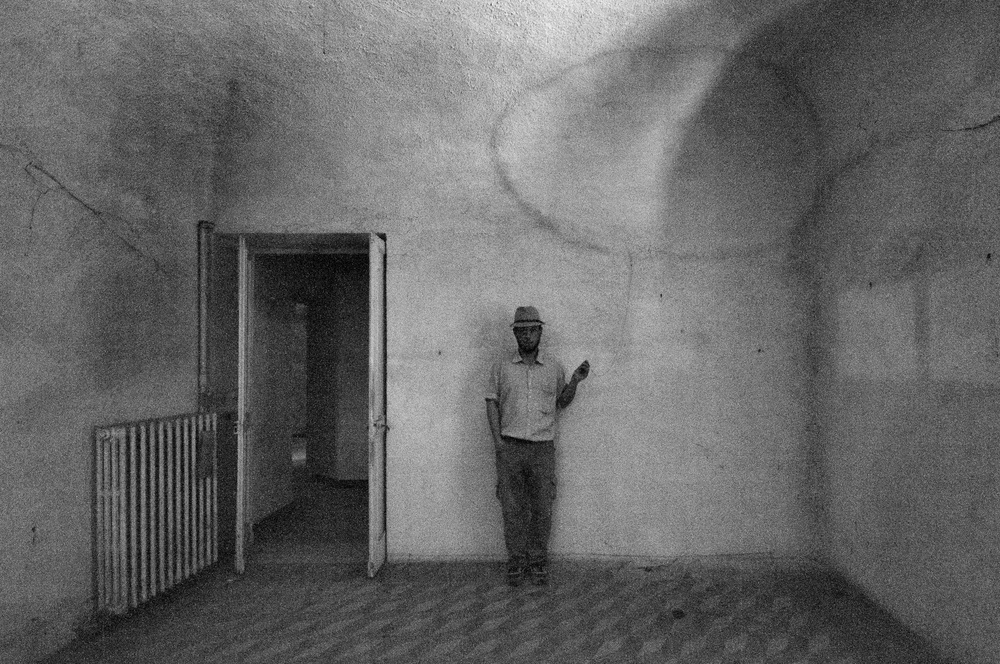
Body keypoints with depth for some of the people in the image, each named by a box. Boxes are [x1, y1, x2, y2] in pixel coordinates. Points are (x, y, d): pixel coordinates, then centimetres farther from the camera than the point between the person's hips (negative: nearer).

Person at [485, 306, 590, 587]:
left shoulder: (554, 367, 9)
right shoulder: (502, 367, 7)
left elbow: (561, 402, 18)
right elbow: (492, 402, 6)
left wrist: (575, 380, 2)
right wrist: (497, 438, -4)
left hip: (543, 447, 1)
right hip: (510, 447, 0)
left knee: (542, 508, 4)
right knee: (512, 508, 4)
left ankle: (538, 562, 19)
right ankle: (516, 562, 17)